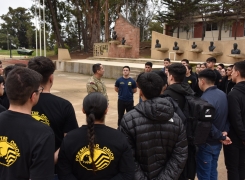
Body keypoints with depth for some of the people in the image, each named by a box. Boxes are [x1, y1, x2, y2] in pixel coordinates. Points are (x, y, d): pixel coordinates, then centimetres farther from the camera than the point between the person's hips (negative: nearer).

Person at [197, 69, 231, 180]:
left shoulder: (205, 99, -26)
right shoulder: (223, 94, 2)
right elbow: (227, 115, 7)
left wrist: (221, 136, -15)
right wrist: (225, 131, -4)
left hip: (206, 144, -8)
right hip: (218, 142, 8)